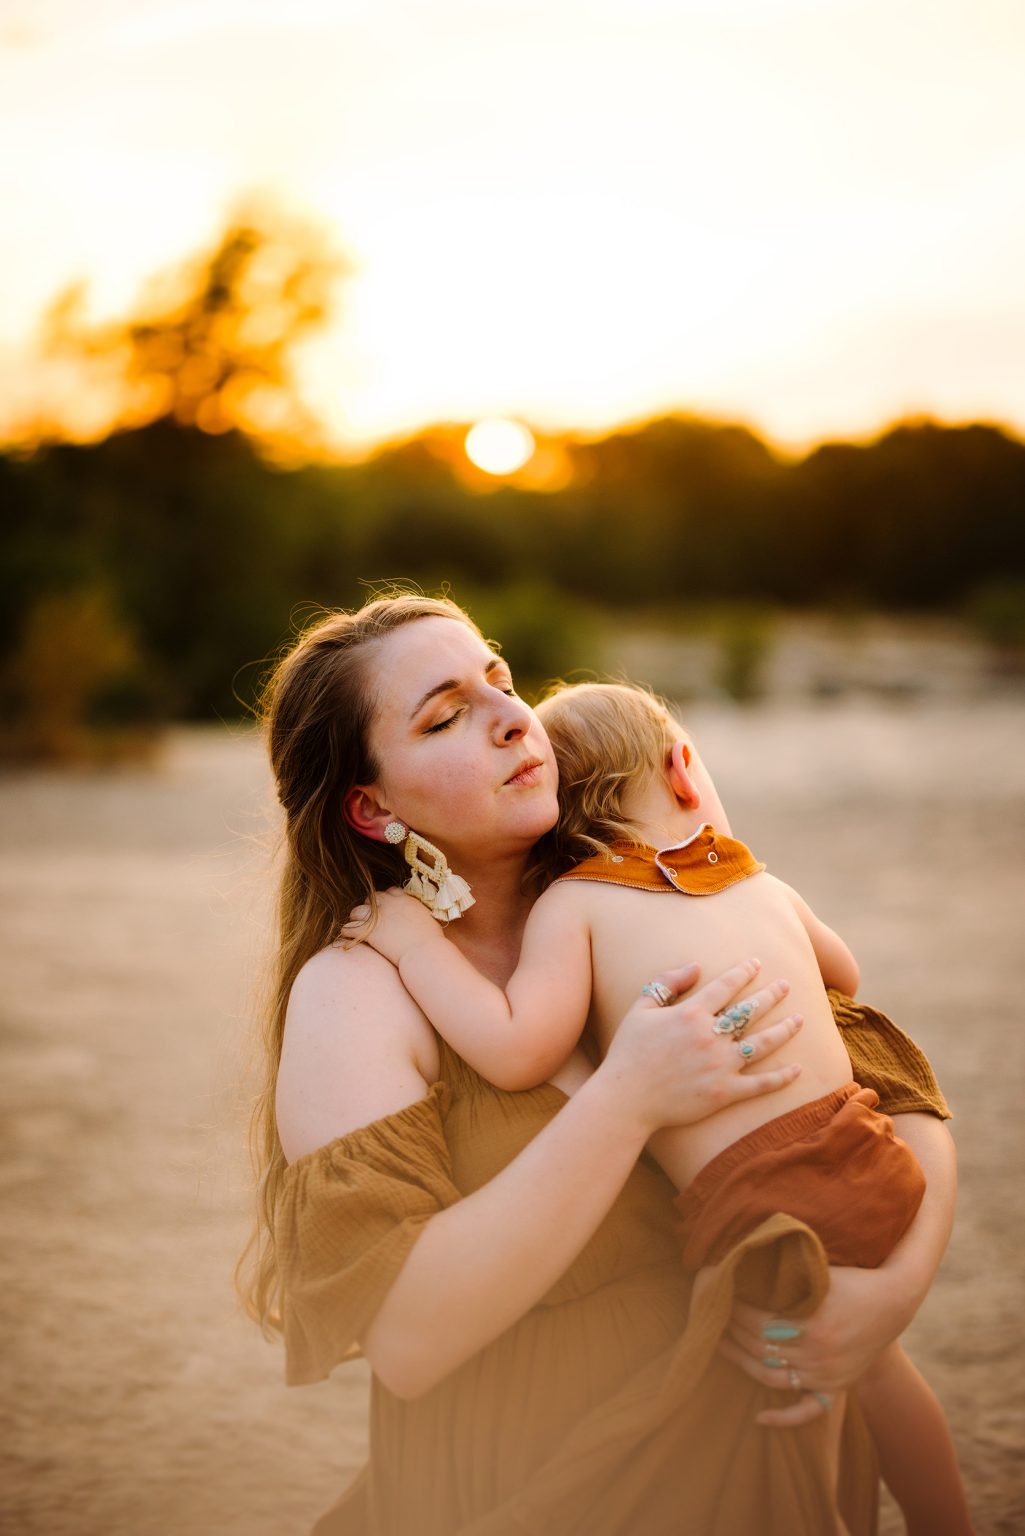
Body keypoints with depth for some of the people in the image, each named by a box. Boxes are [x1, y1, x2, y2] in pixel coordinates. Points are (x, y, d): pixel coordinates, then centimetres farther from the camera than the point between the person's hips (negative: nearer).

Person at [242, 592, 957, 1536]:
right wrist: (628, 1102, -30)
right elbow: (404, 1337, -26)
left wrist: (897, 1282, -18)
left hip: (769, 1446, 4)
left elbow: (903, 1093, 1)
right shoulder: (354, 989, -16)